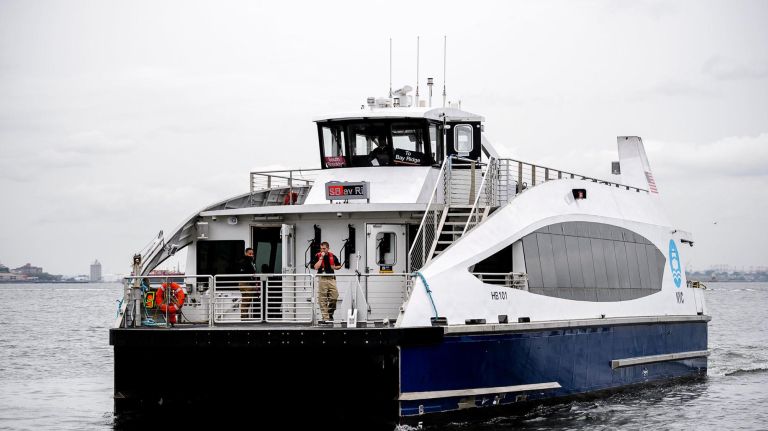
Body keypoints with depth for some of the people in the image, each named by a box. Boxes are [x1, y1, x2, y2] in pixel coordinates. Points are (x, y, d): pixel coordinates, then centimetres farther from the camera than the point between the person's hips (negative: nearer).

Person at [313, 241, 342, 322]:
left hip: (331, 279, 3)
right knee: (323, 299, -3)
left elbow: (339, 266, 22)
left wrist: (335, 267, 0)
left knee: (334, 296, -3)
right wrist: (321, 257, -14)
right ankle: (325, 317, 0)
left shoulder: (332, 256, 9)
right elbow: (316, 267, -14)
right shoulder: (318, 256, 1)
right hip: (322, 279, -3)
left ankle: (330, 314, 17)